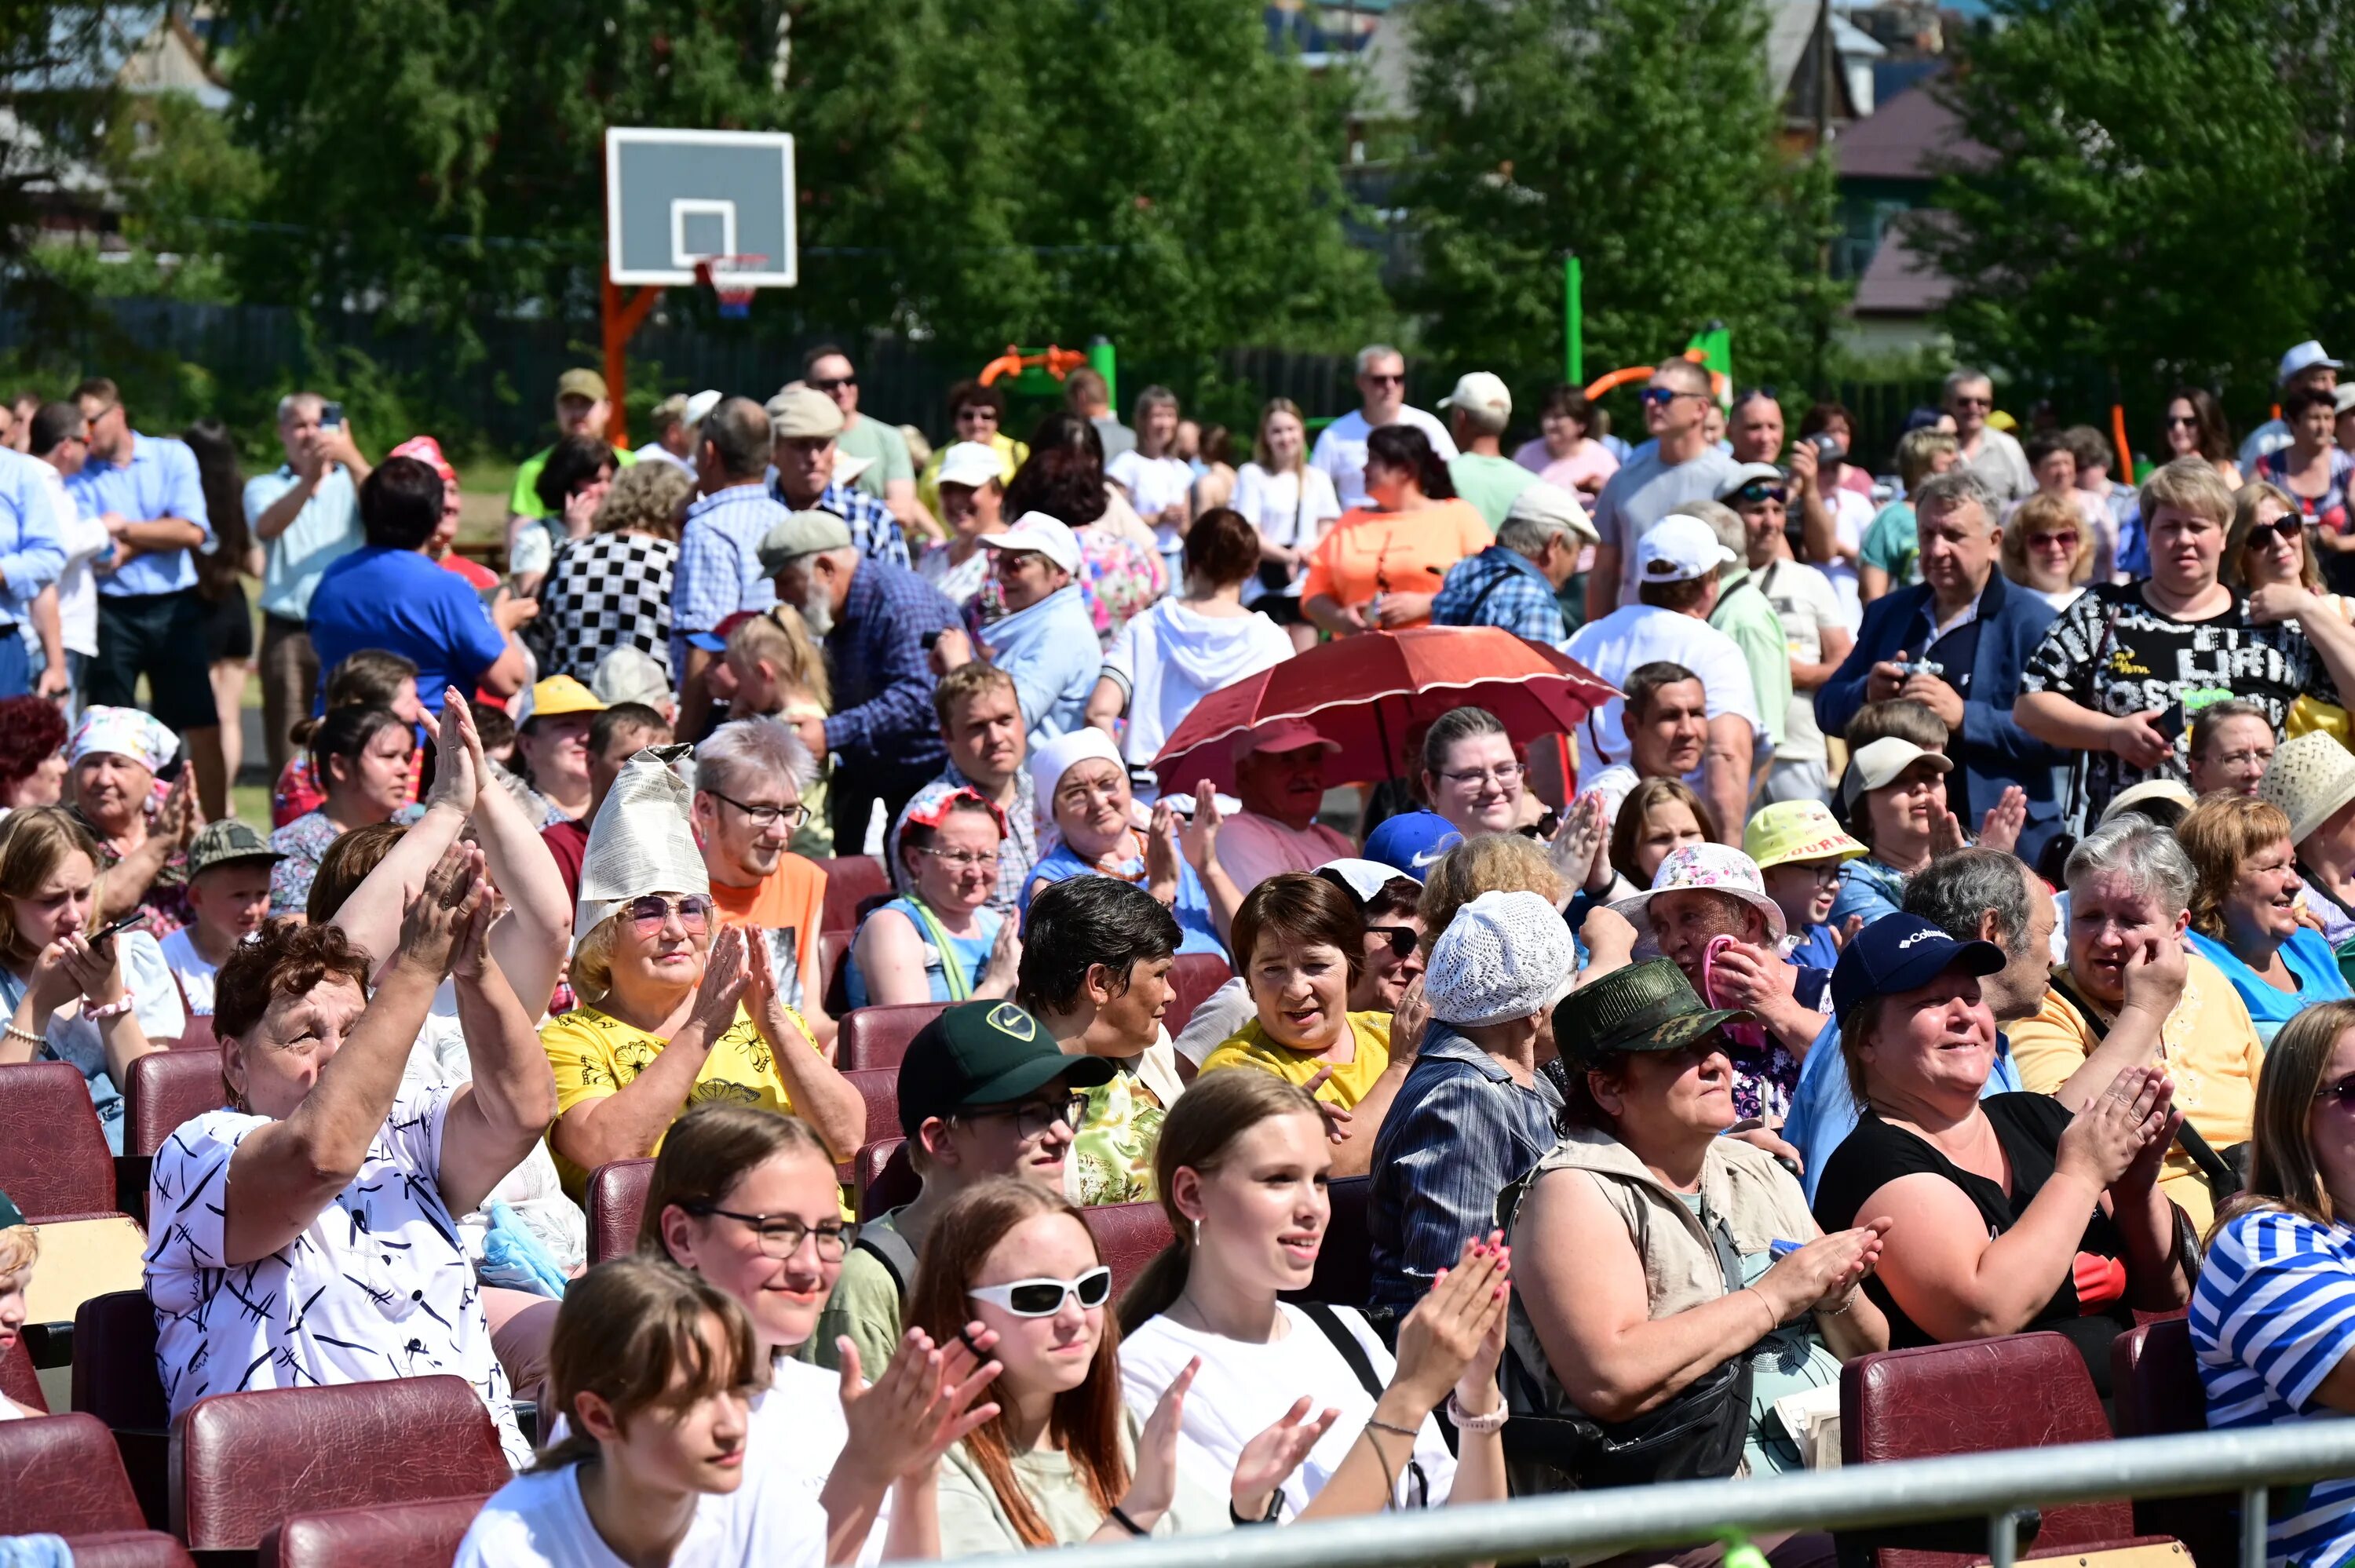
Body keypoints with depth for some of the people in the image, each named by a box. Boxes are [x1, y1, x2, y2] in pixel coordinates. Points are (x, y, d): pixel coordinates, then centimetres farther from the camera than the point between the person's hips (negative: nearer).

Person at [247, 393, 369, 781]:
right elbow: (267, 526, -10)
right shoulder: (264, 487, 13)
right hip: (289, 635, 0)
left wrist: (350, 457, -23)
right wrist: (310, 477, -25)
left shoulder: (351, 480, 14)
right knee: (289, 749, -2)